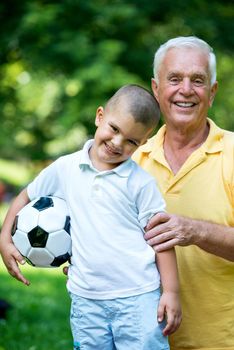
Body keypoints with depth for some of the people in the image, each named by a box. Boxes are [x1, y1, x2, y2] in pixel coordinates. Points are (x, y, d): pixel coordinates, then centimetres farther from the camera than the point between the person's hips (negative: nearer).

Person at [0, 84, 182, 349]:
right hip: (86, 300, 3)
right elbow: (27, 197, 19)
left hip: (138, 298, -2)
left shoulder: (141, 182, -3)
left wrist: (171, 292, -5)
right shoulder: (65, 169, 5)